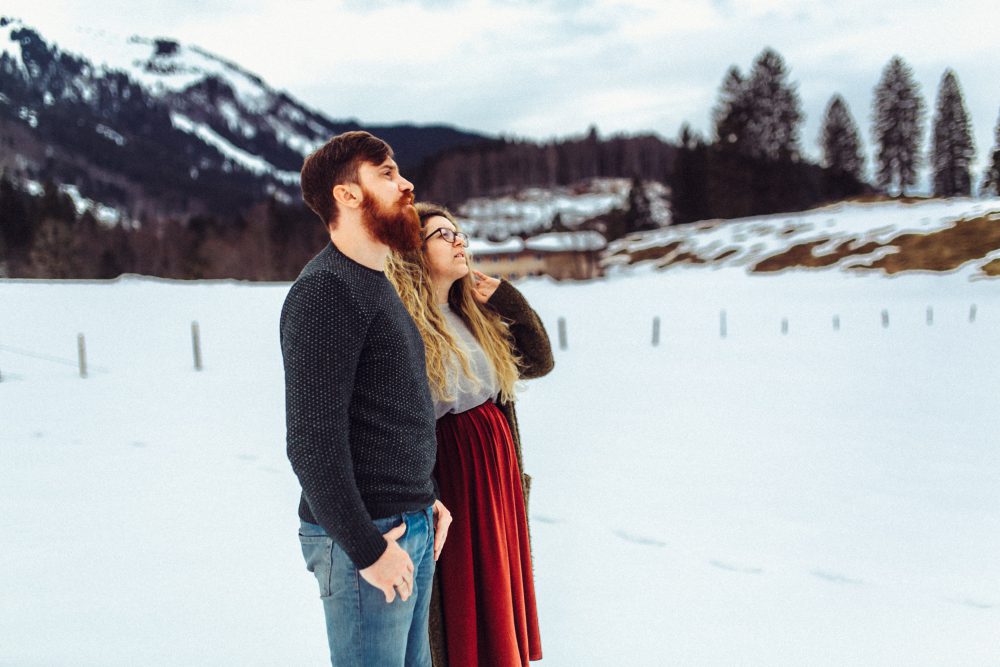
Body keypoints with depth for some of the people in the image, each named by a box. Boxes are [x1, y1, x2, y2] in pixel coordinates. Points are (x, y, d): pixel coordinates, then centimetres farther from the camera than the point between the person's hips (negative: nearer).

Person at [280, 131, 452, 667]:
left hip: (411, 527, 9)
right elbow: (313, 441, -21)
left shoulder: (378, 283, 15)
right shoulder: (325, 291, -16)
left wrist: (426, 499, 15)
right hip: (365, 538, -9)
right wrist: (367, 549, -18)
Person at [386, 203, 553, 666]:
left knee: (498, 591, 16)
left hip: (500, 473, 7)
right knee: (460, 604, 5)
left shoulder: (474, 314, 10)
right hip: (452, 475, -7)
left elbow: (539, 361, 14)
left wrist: (505, 297, 5)